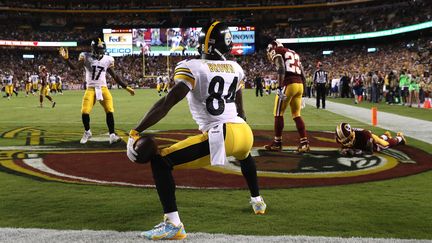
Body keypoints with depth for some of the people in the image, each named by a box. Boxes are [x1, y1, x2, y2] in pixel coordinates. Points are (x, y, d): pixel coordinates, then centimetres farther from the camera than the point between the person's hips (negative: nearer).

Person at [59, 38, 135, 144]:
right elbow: (75, 67, -13)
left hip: (103, 88, 2)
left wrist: (126, 87, 10)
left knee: (109, 111, -13)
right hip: (91, 89, -1)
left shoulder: (108, 59, 4)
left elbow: (115, 76, 10)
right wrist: (66, 59, -29)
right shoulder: (86, 57, -2)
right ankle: (87, 132, 16)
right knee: (85, 112, -9)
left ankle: (112, 135, -6)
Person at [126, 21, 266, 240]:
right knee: (244, 155, 44)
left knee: (160, 161, -3)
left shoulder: (192, 67, -4)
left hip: (220, 137, -7)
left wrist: (135, 132, -14)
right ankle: (257, 201, 56)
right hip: (245, 132, 7)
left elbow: (167, 103, -14)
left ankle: (173, 224, -11)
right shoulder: (235, 68, 15)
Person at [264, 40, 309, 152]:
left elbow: (281, 69, -13)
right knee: (296, 115, 12)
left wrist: (280, 88, -19)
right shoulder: (294, 54, 27)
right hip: (299, 85, 7)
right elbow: (302, 75, 22)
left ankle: (277, 143, 8)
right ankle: (304, 143, 6)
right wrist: (302, 92, 24)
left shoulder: (277, 52, 5)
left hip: (288, 84, -7)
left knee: (278, 113, 3)